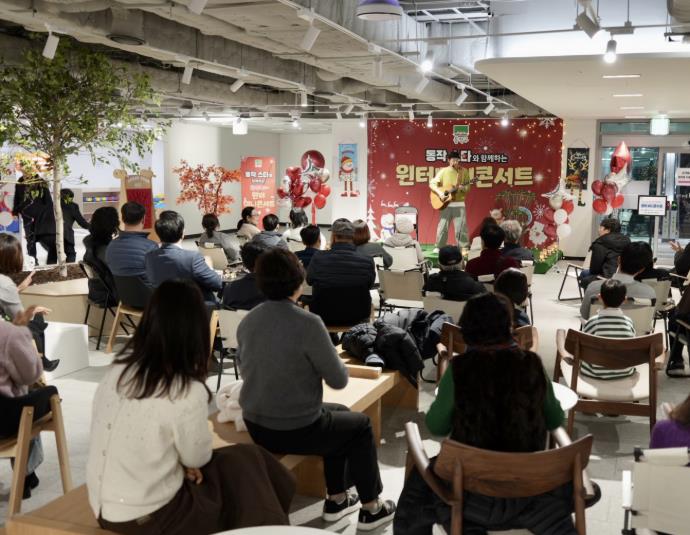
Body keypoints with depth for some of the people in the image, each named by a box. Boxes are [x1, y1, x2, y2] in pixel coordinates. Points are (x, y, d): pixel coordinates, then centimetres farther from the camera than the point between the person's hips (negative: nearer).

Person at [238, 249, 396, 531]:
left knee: (339, 414, 29)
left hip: (256, 426, 7)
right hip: (295, 430, -6)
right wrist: (334, 357, 8)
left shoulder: (247, 321, -2)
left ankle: (336, 499, 37)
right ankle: (371, 508, 29)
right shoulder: (308, 323, -21)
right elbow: (338, 380, -13)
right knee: (360, 425, 20)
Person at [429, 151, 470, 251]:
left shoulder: (464, 172, 3)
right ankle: (439, 247, 15)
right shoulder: (443, 171, 1)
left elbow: (468, 187, 4)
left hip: (459, 204, 0)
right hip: (446, 204, 0)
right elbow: (432, 183, -1)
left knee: (461, 227, -3)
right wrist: (440, 193, -14)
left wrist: (462, 187, -18)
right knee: (443, 226, 3)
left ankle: (463, 248, 4)